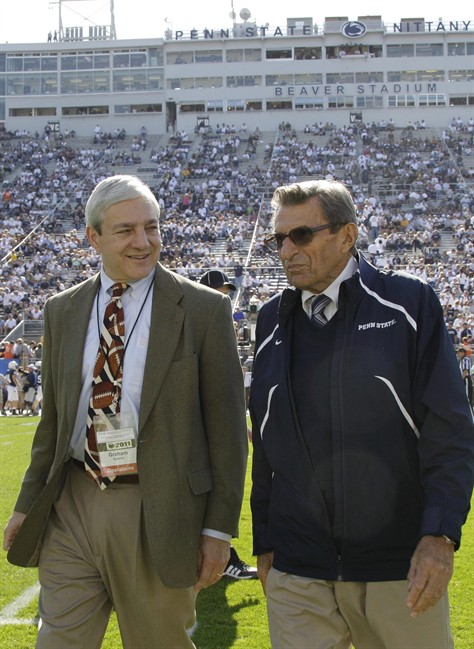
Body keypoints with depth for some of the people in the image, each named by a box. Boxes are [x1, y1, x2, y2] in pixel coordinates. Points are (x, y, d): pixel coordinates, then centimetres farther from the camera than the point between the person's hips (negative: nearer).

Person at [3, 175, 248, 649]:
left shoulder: (203, 309, -4)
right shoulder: (62, 312, 9)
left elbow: (227, 425, -4)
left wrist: (219, 527, -7)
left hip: (159, 512, -3)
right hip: (72, 505, 3)